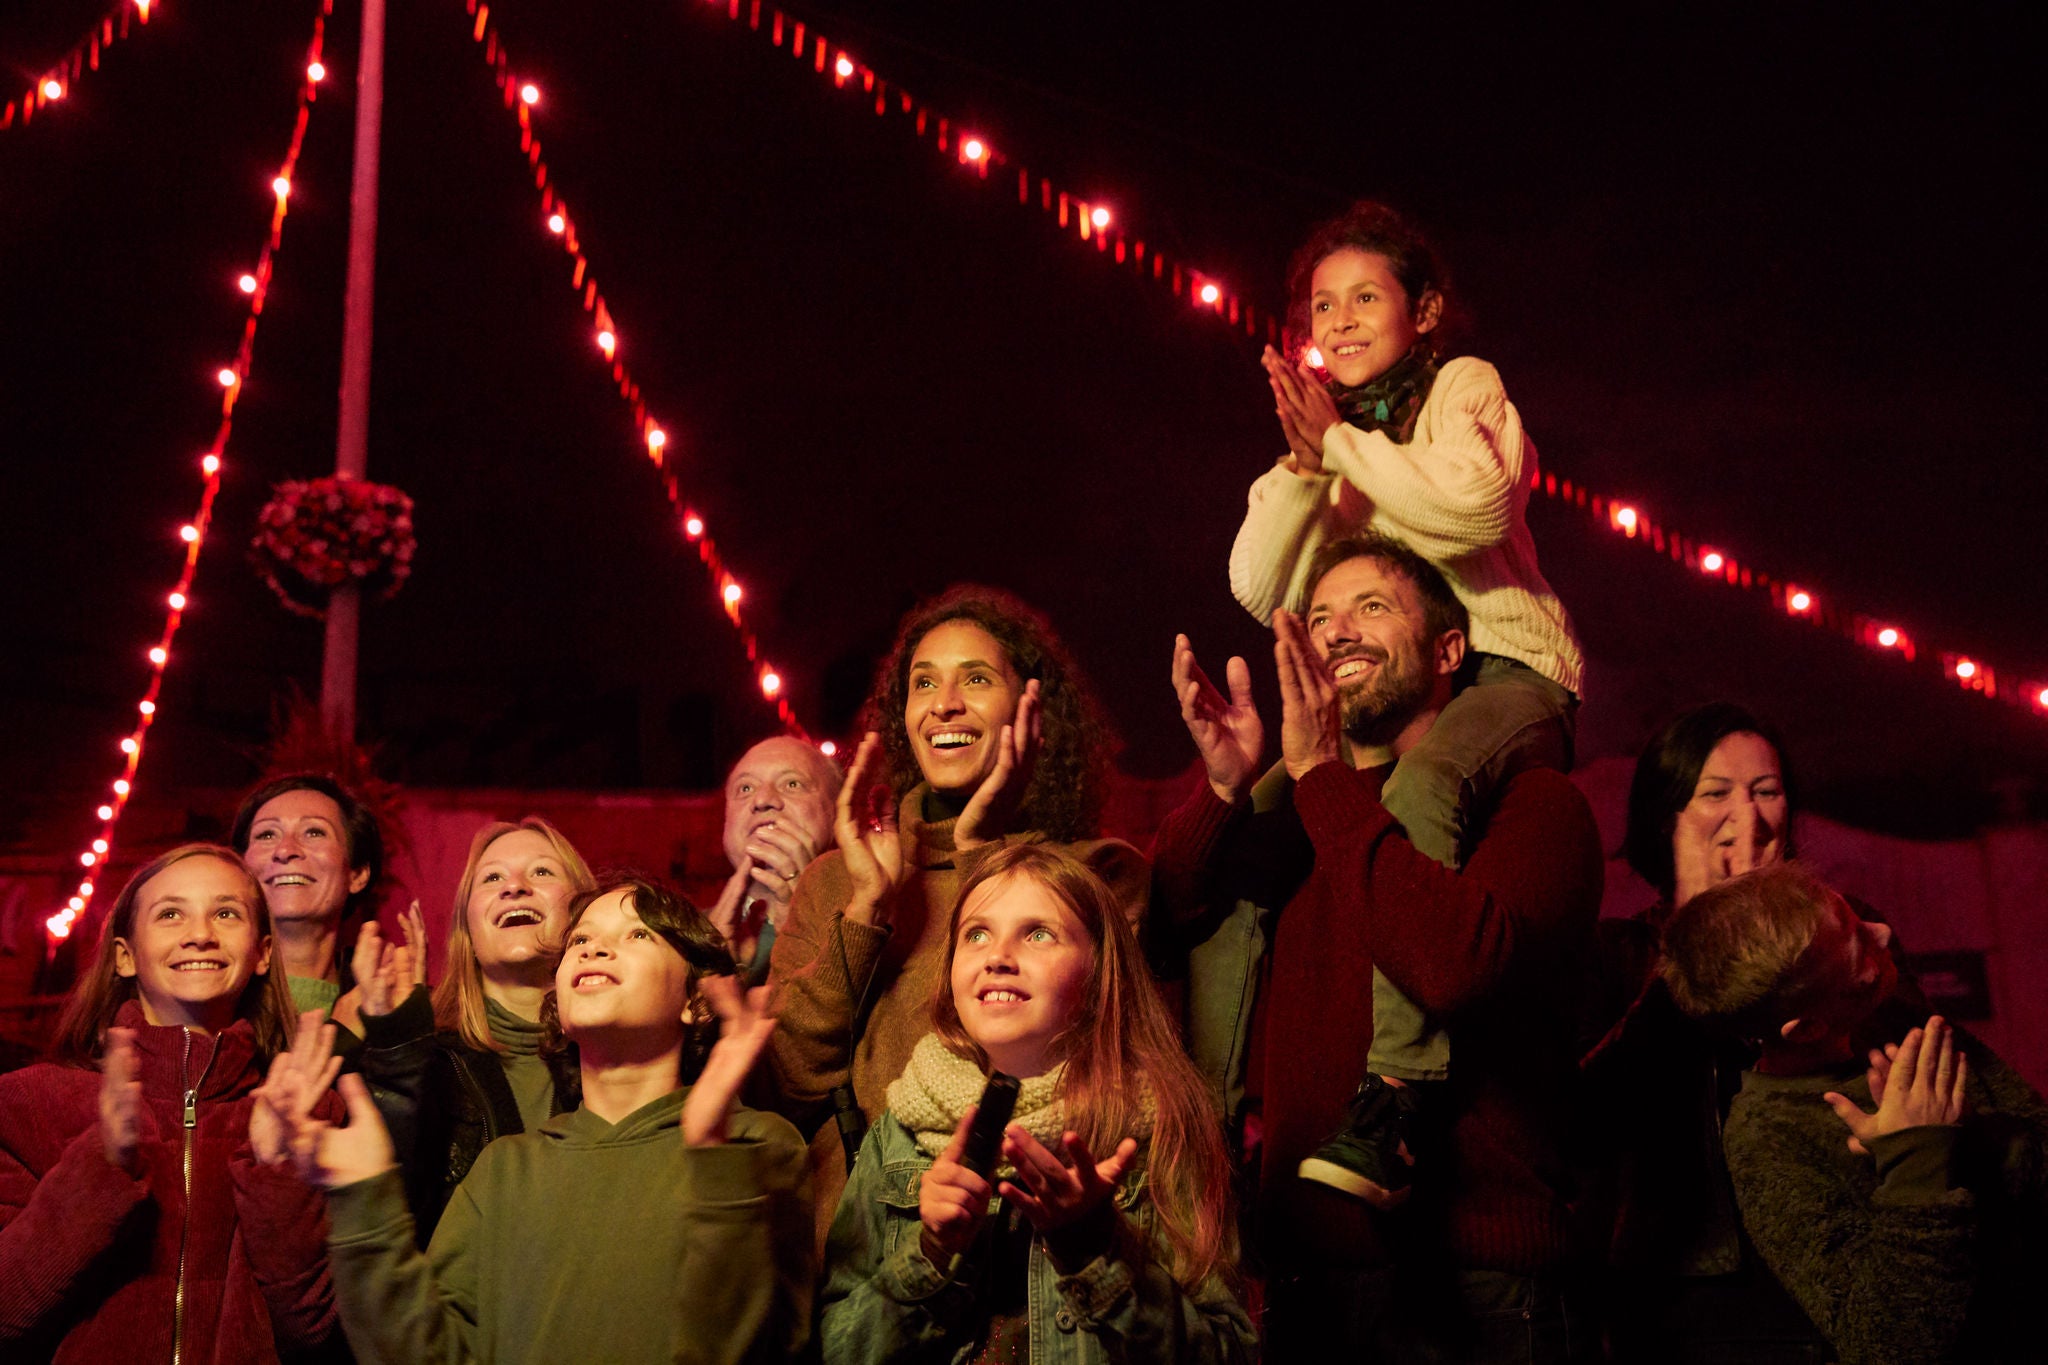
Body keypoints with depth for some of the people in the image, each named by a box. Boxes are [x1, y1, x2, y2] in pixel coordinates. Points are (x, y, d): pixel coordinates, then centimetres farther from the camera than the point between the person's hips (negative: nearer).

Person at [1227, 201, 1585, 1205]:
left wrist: (1342, 443, -13)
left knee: (1416, 788, -39)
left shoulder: (1465, 386, 6)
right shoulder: (1319, 434, 19)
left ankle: (1392, 1097, -42)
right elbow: (1259, 590, 4)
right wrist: (1305, 462, -9)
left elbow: (1479, 504, -17)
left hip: (1504, 673, -6)